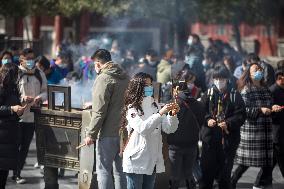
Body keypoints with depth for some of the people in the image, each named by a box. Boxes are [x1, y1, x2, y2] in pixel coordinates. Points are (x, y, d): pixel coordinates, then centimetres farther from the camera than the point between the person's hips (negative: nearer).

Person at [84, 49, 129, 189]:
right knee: (120, 169, 14)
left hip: (108, 134, -8)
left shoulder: (103, 79, -13)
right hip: (124, 132, 8)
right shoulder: (125, 78, 11)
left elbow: (99, 111, -17)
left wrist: (91, 134, -13)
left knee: (103, 169, -1)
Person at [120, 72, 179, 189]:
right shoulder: (132, 108, -7)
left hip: (152, 160, 6)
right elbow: (142, 128, -23)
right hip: (136, 160, -6)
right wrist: (160, 113, -25)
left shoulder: (155, 106, 11)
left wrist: (173, 115, -11)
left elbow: (168, 129, 7)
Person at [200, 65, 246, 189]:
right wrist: (207, 120, -12)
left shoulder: (235, 95, 2)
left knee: (225, 170, 6)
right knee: (207, 169, 1)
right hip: (210, 137, 1)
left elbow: (241, 115, -3)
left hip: (228, 138, -1)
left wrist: (228, 123, -18)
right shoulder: (209, 93, 7)